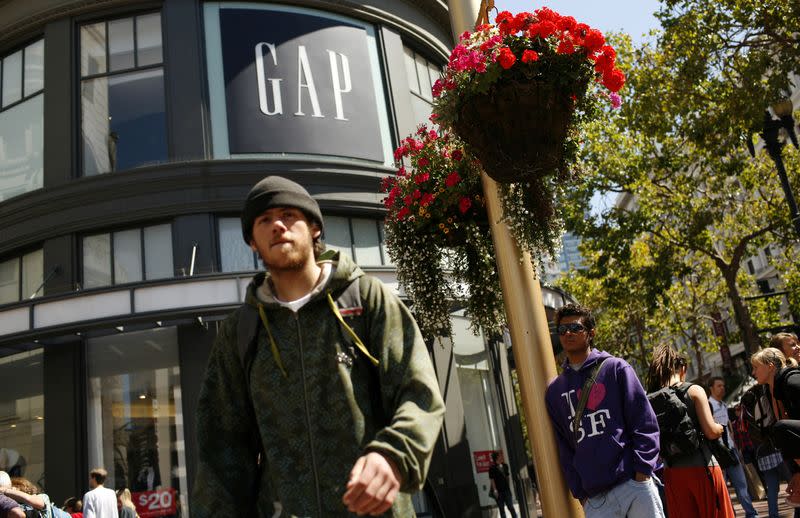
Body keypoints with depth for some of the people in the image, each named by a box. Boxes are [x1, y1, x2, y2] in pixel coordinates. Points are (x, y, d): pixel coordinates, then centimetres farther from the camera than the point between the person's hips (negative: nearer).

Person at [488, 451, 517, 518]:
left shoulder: (505, 466, 5)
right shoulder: (492, 468, -9)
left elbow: (507, 477, 14)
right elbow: (492, 480, -10)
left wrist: (509, 487, 13)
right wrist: (495, 490, -14)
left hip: (506, 490, 4)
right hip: (499, 491, -4)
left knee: (510, 507, 6)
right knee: (501, 509, 6)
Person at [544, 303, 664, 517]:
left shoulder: (615, 368, 5)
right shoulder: (555, 390, 12)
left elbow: (644, 422, 1)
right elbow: (563, 447, 12)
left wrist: (642, 469, -8)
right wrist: (579, 491, 5)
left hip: (635, 484, -2)